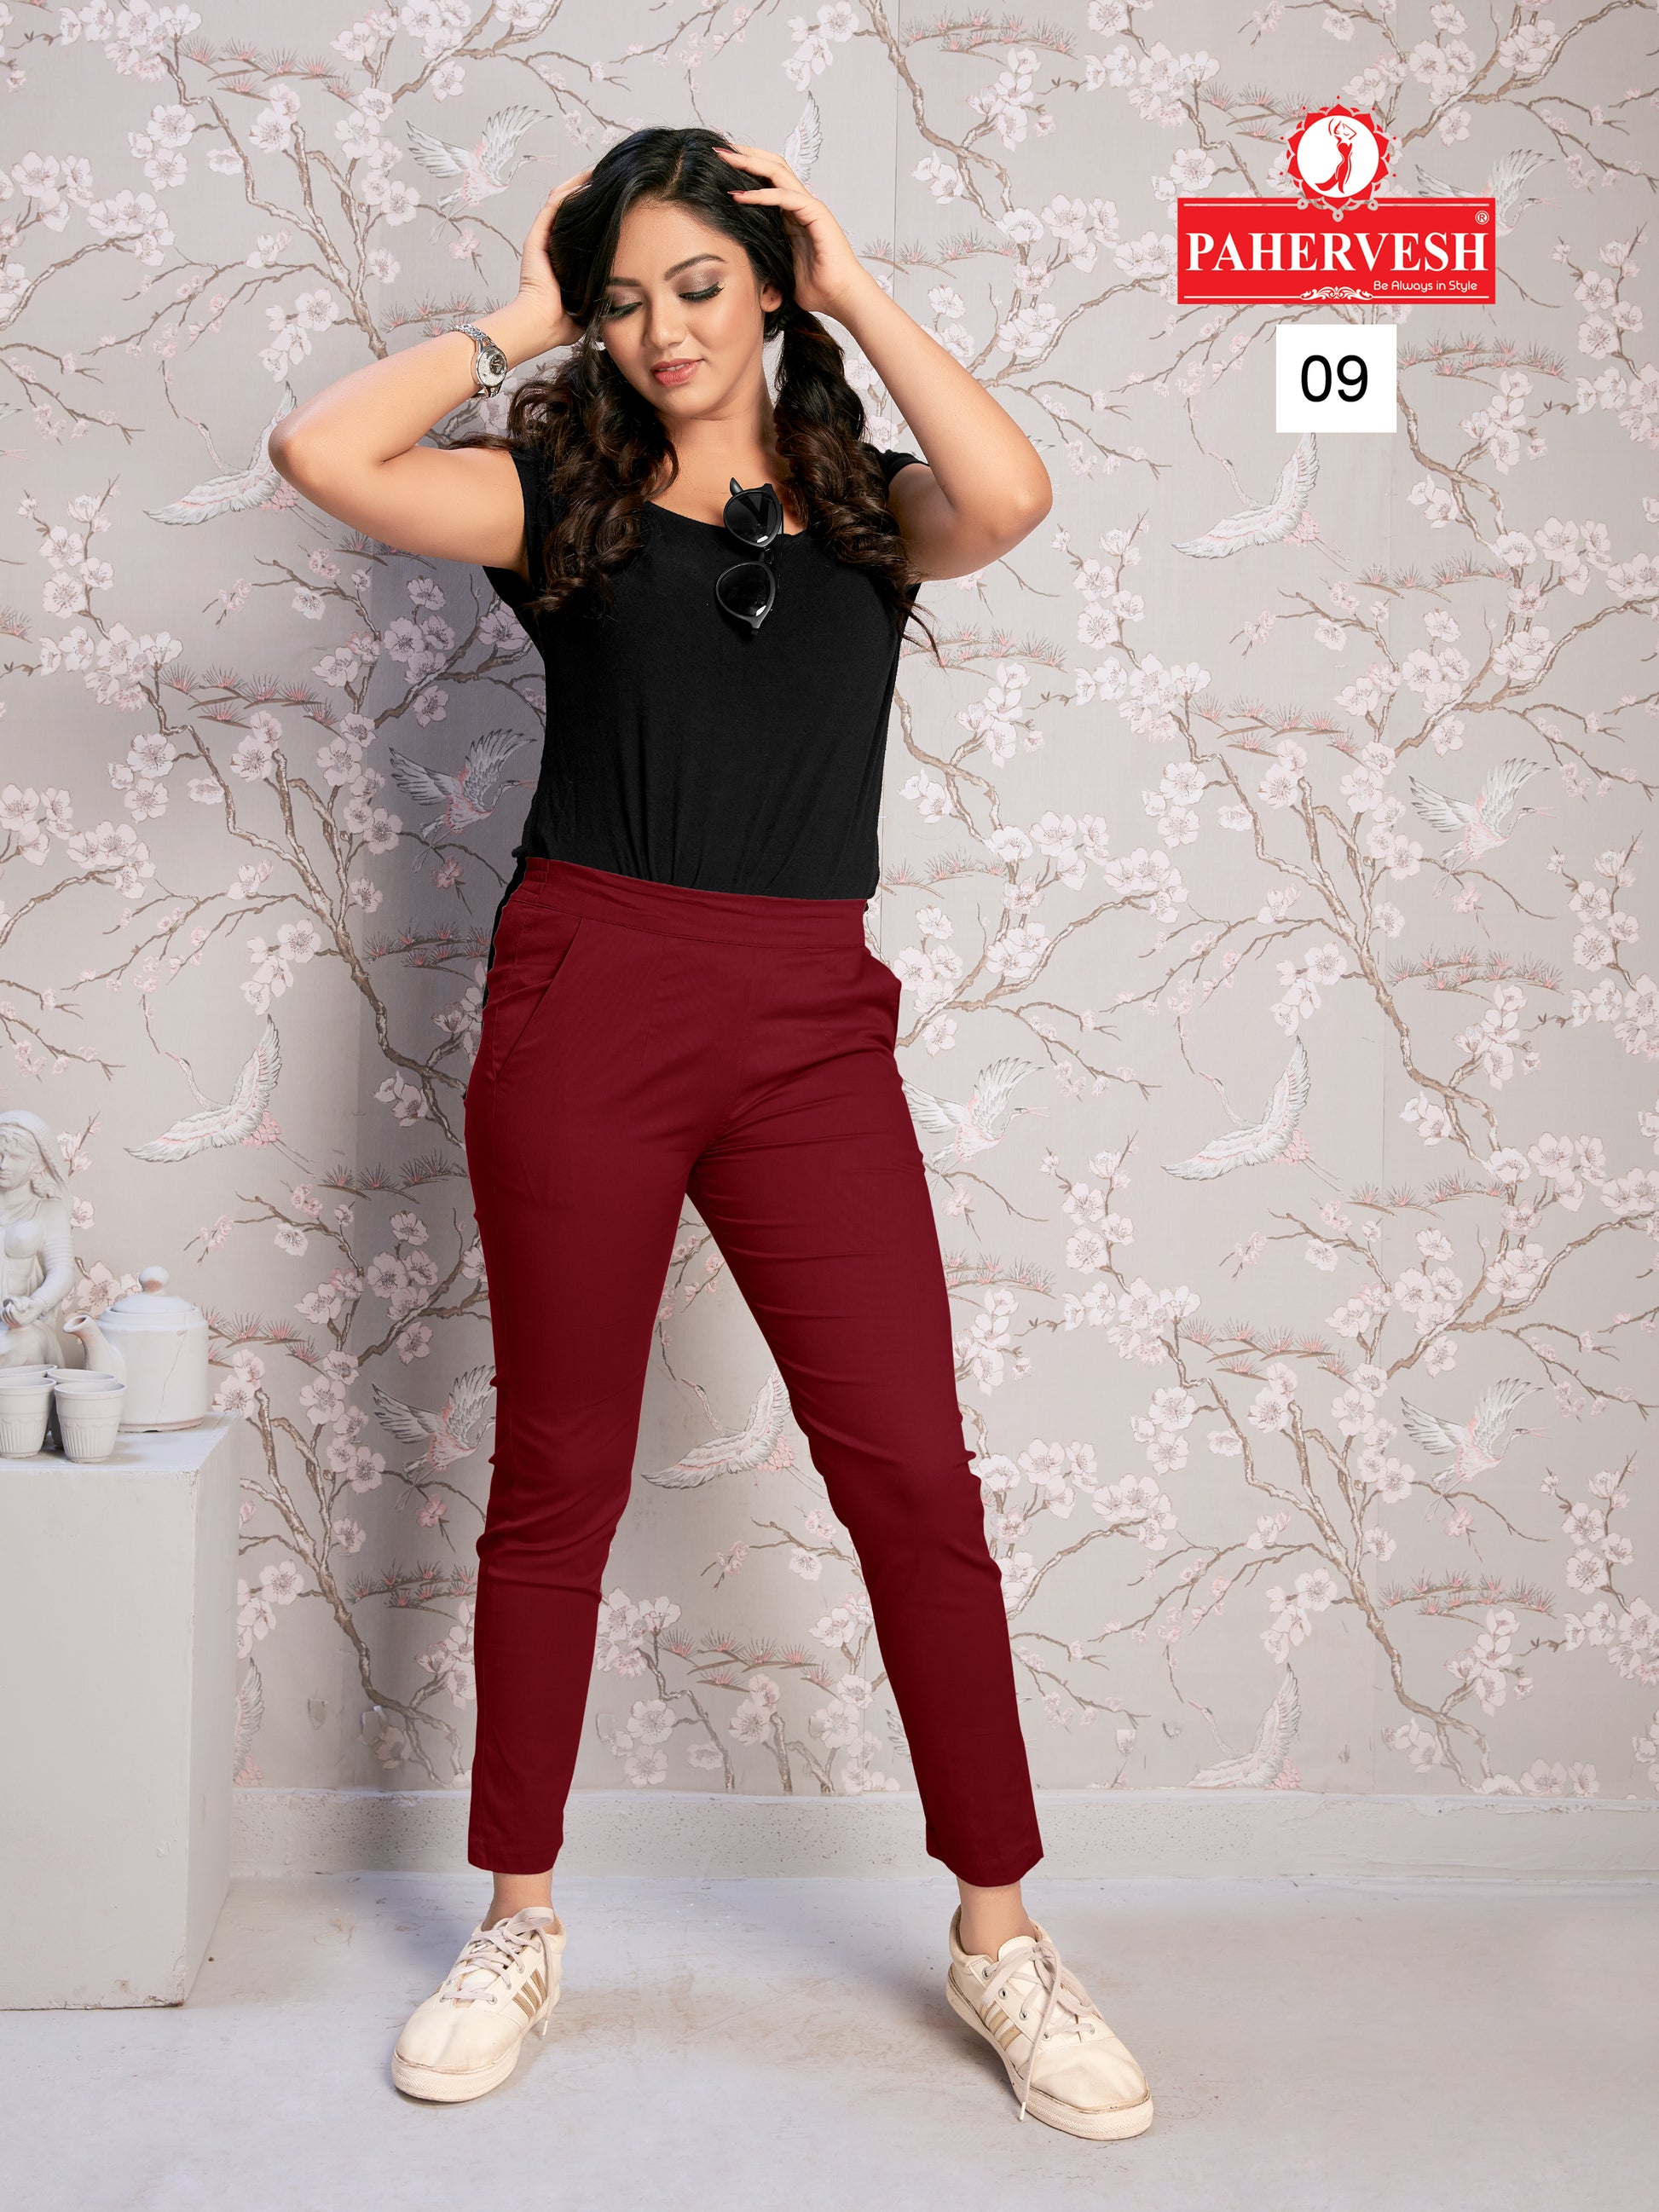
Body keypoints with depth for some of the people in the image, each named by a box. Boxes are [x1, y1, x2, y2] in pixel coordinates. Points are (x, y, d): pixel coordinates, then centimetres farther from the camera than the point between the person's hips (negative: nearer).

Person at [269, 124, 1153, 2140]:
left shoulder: (861, 503, 12)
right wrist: (512, 323, 4)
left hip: (809, 1024, 1)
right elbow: (322, 454, -6)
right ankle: (520, 1921, 23)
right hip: (587, 994, 0)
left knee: (913, 1471, -2)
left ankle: (997, 1934, 12)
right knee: (556, 1470, 7)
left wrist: (854, 289, -1)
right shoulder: (563, 495, 9)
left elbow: (1011, 496, -11)